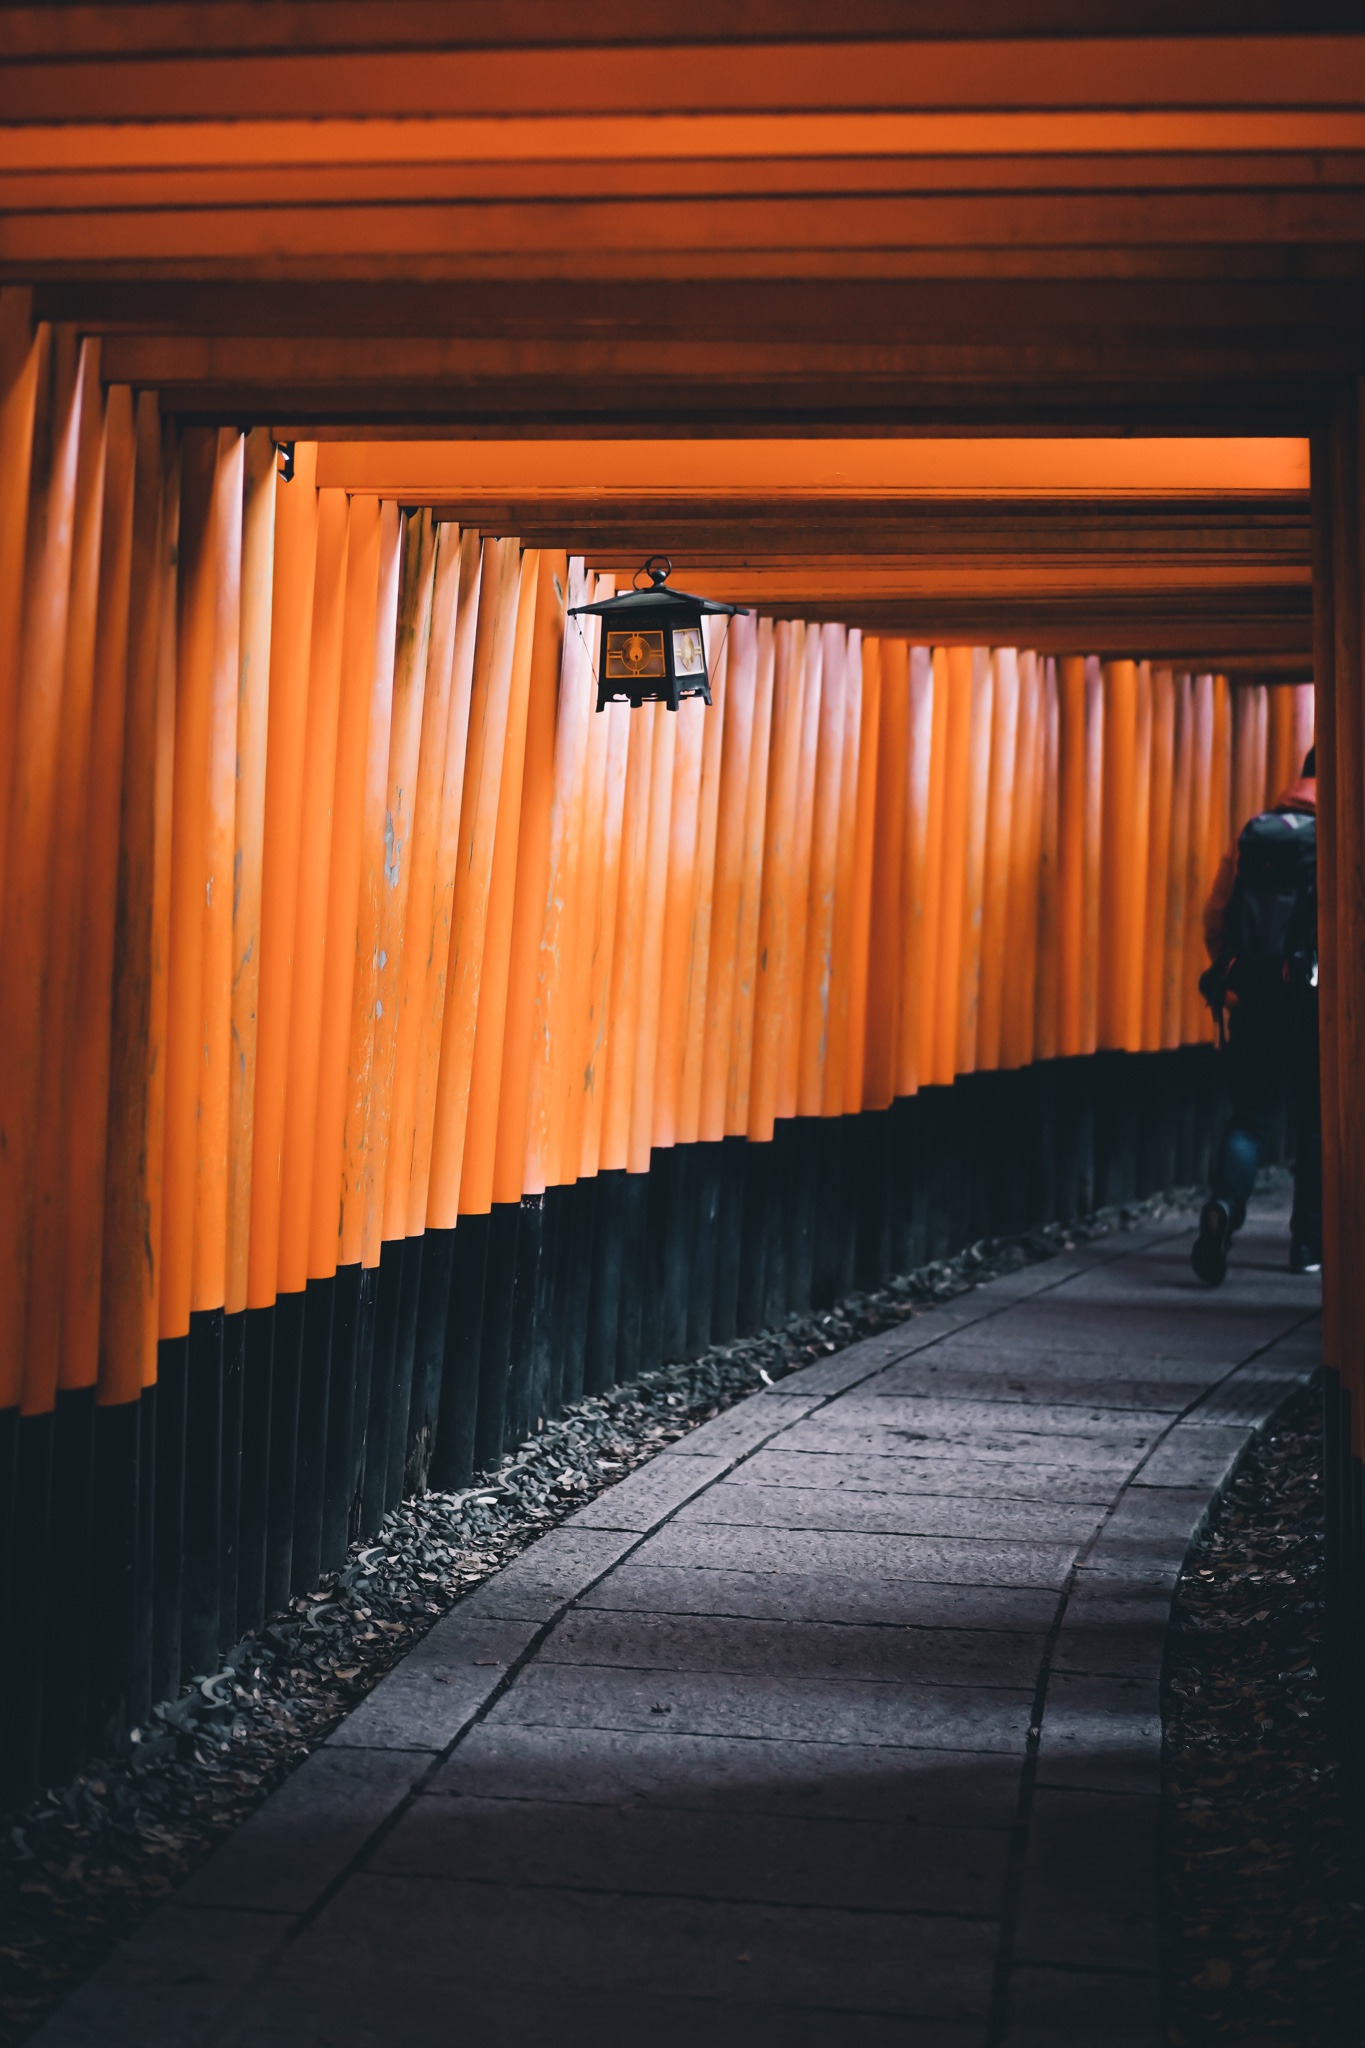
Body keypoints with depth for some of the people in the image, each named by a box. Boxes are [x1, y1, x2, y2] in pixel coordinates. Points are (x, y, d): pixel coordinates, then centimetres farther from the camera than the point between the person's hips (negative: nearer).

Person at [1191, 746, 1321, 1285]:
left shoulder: (1250, 838, 7)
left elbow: (1214, 919, 8)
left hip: (1251, 996, 3)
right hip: (1315, 998, -2)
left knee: (1251, 1114, 8)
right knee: (1315, 1120, 12)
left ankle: (1225, 1203, -20)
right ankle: (1309, 1242, 17)